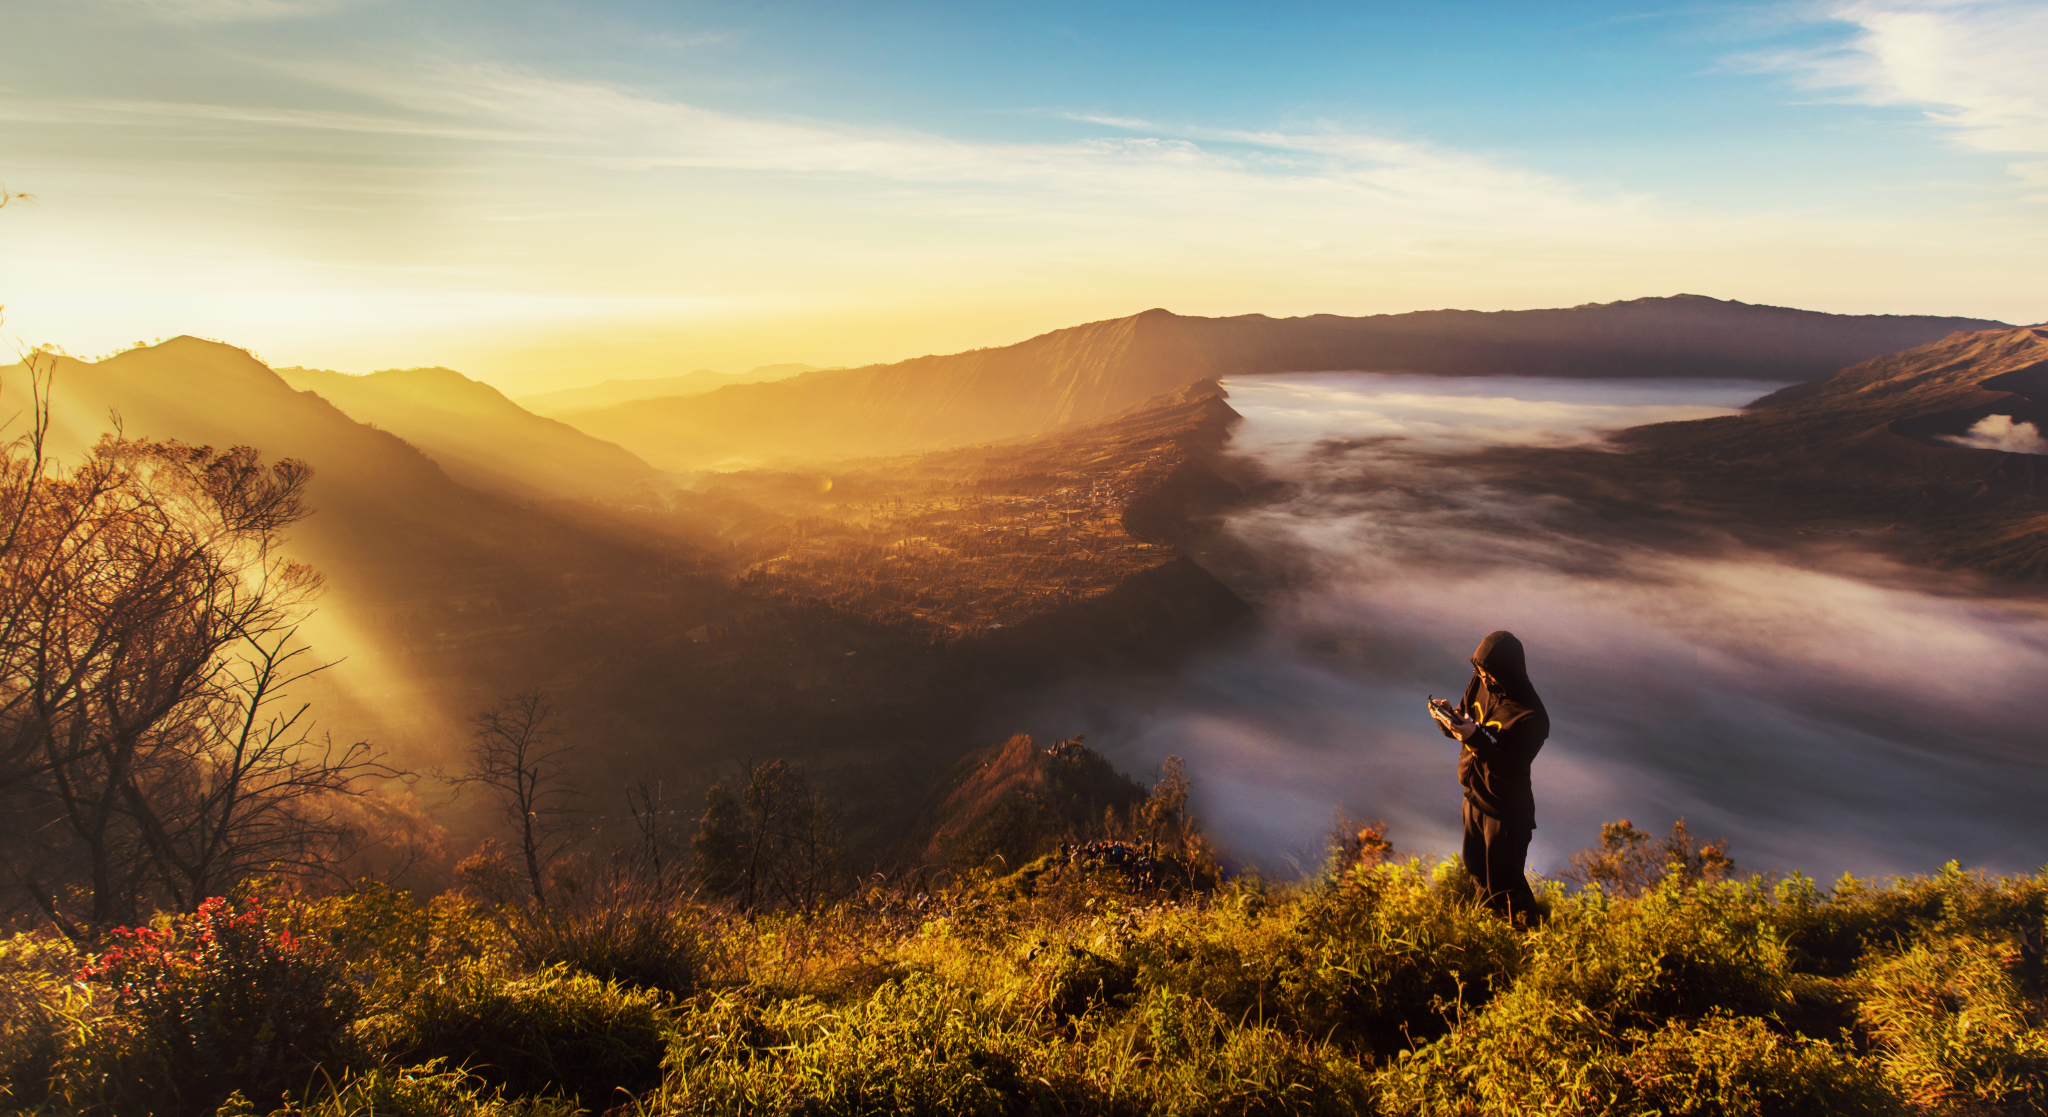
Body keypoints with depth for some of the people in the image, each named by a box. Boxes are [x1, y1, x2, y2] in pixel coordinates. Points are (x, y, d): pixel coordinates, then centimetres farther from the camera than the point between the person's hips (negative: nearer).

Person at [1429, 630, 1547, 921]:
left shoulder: (1531, 717, -29)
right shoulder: (1480, 684, -8)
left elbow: (1511, 771, -30)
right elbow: (1462, 717, 5)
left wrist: (1476, 738, -41)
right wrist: (1446, 717, -19)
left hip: (1506, 812, -7)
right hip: (1474, 797, 7)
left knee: (1504, 885, 10)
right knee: (1476, 868, 27)